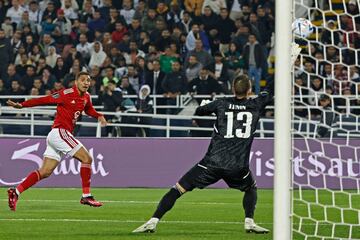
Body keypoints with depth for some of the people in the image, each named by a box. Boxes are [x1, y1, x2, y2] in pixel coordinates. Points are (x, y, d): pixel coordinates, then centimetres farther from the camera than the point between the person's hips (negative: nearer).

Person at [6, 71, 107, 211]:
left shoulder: (86, 97, 13)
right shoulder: (67, 94, -11)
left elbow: (89, 109, 34)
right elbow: (44, 100, -10)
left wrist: (99, 116, 13)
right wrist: (21, 105, -16)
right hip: (59, 132, -9)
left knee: (45, 172, 4)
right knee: (86, 158, -10)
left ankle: (15, 192, 1)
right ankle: (86, 196, -8)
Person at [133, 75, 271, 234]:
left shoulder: (222, 104, 6)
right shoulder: (255, 105, 5)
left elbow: (198, 111, 22)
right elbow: (271, 92, 23)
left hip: (213, 162, 0)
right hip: (238, 166, 0)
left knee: (178, 189, 3)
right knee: (251, 189, 31)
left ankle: (153, 222, -8)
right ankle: (249, 222, 12)